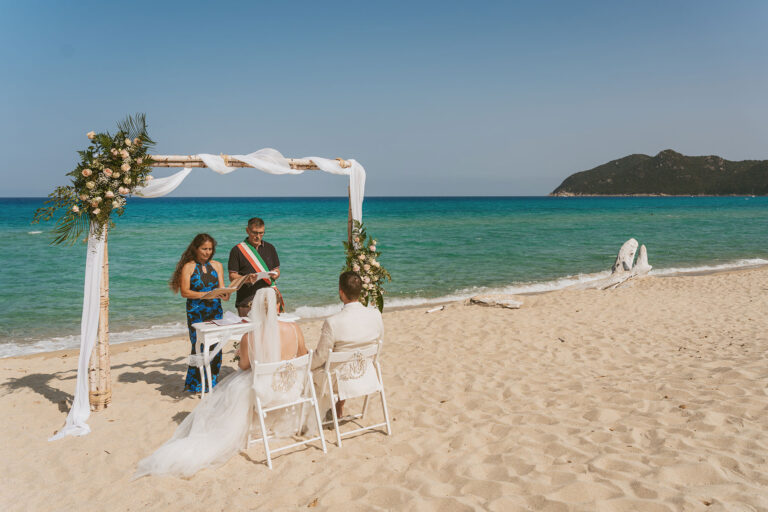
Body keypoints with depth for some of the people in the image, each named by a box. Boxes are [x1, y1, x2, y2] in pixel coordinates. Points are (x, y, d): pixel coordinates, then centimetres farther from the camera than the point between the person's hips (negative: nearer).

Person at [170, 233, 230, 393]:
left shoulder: (217, 266, 12)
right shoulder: (188, 267, 0)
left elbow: (222, 289, 7)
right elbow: (184, 292, -7)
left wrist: (225, 295, -16)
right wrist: (205, 294, -18)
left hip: (215, 311, 3)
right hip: (196, 312, -3)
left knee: (215, 347, 0)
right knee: (199, 347, -5)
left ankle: (211, 384, 14)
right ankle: (196, 385, 8)